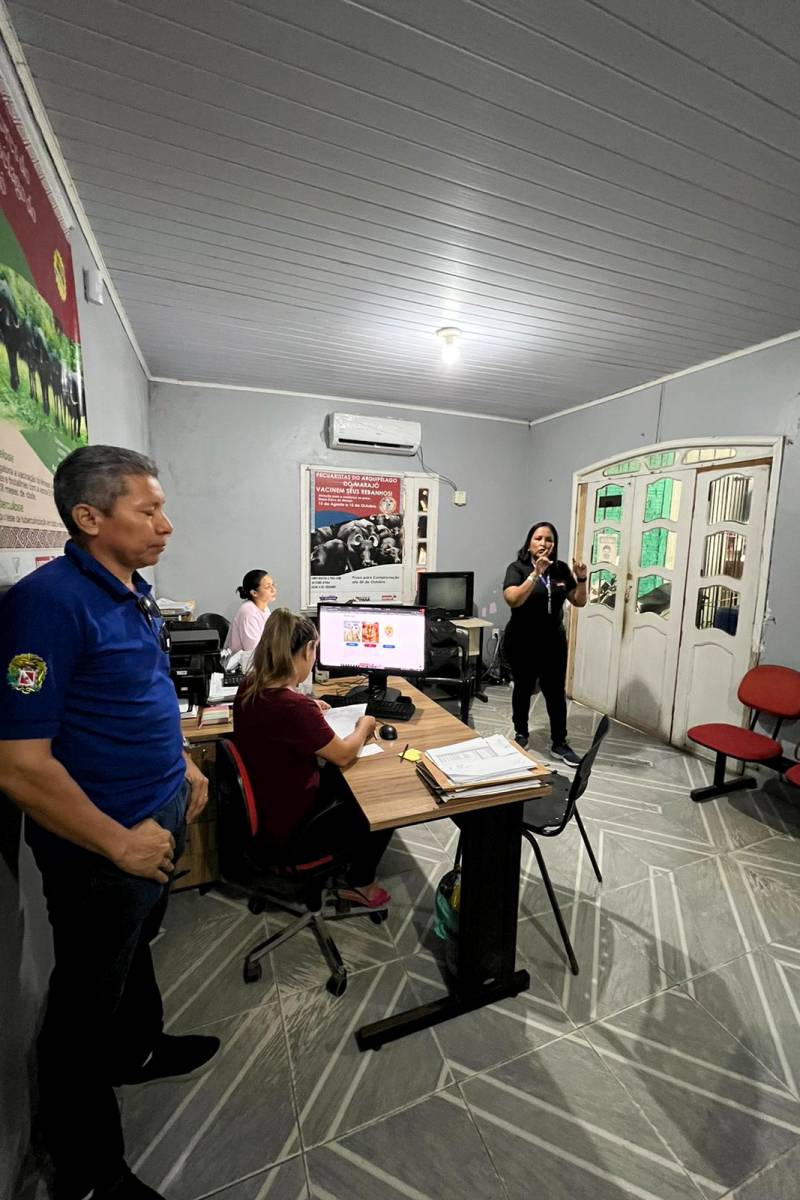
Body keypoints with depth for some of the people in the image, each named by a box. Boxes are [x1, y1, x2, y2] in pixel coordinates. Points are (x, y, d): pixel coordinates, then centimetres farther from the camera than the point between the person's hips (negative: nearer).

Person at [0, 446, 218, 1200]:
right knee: (87, 1003, 16)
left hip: (158, 816, 8)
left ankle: (139, 1049, 57)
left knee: (135, 949, 30)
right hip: (101, 849, -8)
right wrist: (119, 844, -21)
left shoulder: (134, 593, 2)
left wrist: (182, 764, 12)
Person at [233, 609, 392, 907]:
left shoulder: (250, 688, -9)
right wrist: (364, 726, -2)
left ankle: (345, 858, 40)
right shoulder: (294, 706, -35)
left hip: (264, 809, 8)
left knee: (341, 779, 26)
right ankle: (358, 884, 33)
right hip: (290, 827, -8)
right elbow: (343, 755, -19)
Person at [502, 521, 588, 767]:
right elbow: (513, 600, -26)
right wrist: (536, 573, -33)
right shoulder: (517, 568, -11)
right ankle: (521, 734, 32)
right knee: (523, 689, 13)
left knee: (556, 692, 6)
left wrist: (581, 579, -10)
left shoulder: (561, 569, 2)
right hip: (522, 643, -3)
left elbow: (579, 602, 7)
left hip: (553, 642, 3)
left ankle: (560, 743, 20)